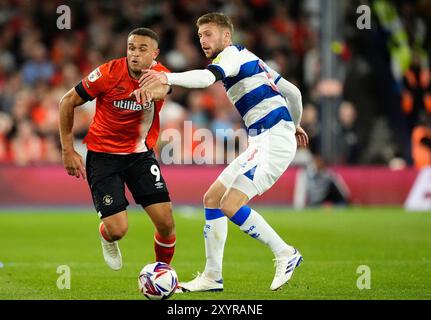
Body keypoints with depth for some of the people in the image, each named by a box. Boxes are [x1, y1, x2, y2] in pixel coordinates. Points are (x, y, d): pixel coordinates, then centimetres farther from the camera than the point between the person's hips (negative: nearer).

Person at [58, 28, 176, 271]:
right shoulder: (109, 73, -17)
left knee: (166, 222, -11)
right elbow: (68, 102, -6)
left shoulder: (159, 73, -10)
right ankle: (106, 236, 27)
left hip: (141, 155, 2)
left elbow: (162, 87, -37)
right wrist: (68, 150, -6)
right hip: (103, 156, -2)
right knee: (118, 230, -12)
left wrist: (152, 91, -61)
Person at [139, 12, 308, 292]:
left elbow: (208, 77, -28)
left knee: (231, 205, -20)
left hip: (274, 139, -10)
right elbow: (293, 92, 29)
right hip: (262, 142, 10)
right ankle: (212, 277, 12)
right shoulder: (250, 61, 23)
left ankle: (285, 255, -6)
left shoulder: (233, 53, -5)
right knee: (212, 198, 9)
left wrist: (168, 77, -42)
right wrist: (295, 124, 46)